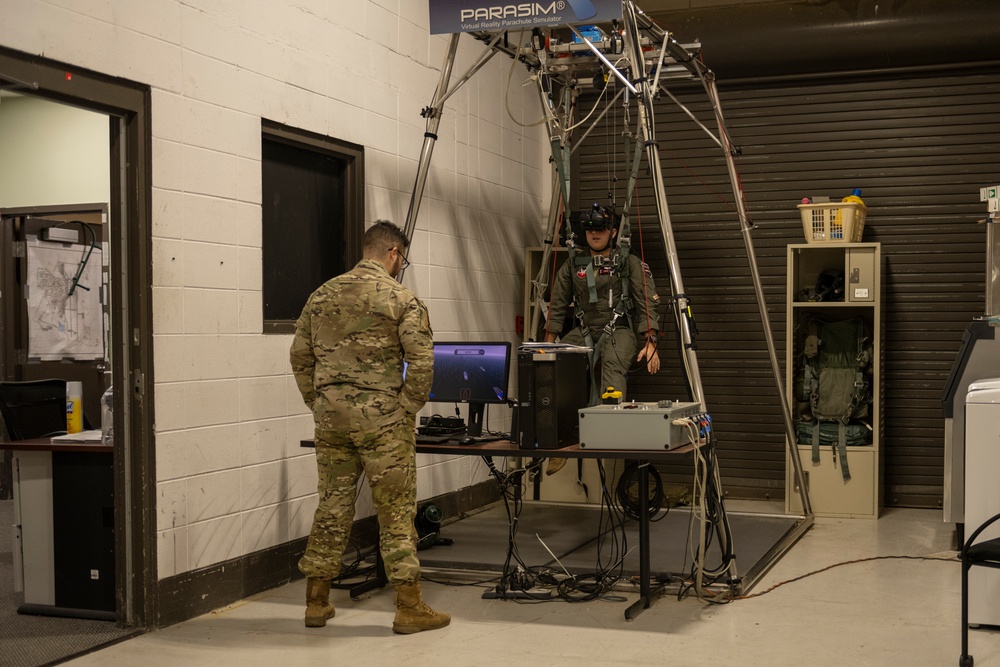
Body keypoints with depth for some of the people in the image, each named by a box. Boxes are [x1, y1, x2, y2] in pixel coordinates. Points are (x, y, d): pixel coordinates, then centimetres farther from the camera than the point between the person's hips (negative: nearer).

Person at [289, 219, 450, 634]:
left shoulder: (323, 295, 9)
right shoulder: (401, 299, -6)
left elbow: (300, 356, 11)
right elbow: (421, 362, -13)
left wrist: (318, 404, 15)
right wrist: (408, 411, -2)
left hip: (331, 417, 5)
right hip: (381, 418, -5)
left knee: (332, 507, 13)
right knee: (396, 511, 2)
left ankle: (316, 602, 20)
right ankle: (409, 608, 7)